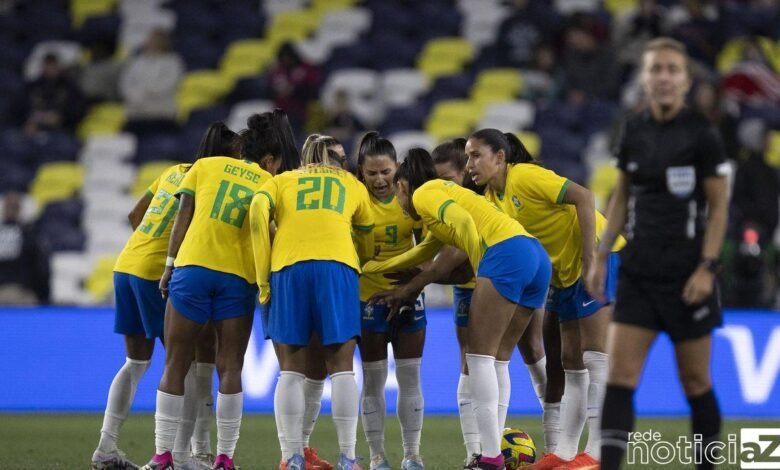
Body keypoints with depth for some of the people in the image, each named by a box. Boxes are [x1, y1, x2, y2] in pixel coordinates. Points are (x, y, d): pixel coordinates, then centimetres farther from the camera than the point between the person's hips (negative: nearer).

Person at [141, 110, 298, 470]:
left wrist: (170, 266, 4)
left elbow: (182, 218, 4)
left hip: (192, 267, 0)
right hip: (238, 277, 0)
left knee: (175, 367, 4)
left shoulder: (205, 166, 11)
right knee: (230, 369, 6)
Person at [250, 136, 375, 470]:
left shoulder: (282, 181, 24)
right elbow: (367, 240, 33)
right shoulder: (352, 186, 26)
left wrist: (263, 279, 4)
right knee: (341, 367, 1)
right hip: (338, 266, 0)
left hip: (288, 267, 0)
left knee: (291, 369, 4)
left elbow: (258, 212, 3)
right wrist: (365, 265, 55)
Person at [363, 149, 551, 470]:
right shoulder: (444, 194, 35)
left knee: (480, 356, -6)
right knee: (495, 358, 13)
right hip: (537, 256, 9)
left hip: (506, 253, -9)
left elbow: (463, 221, -13)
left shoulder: (423, 194, 7)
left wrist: (482, 270, -8)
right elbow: (422, 253, 45)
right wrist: (369, 268, 52)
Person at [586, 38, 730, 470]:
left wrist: (706, 267, -13)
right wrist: (601, 256, 9)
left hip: (687, 274, -4)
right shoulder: (633, 131, 5)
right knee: (619, 376, -7)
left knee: (695, 382, 5)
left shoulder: (701, 134, -8)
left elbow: (719, 206, -6)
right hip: (638, 272, 4)